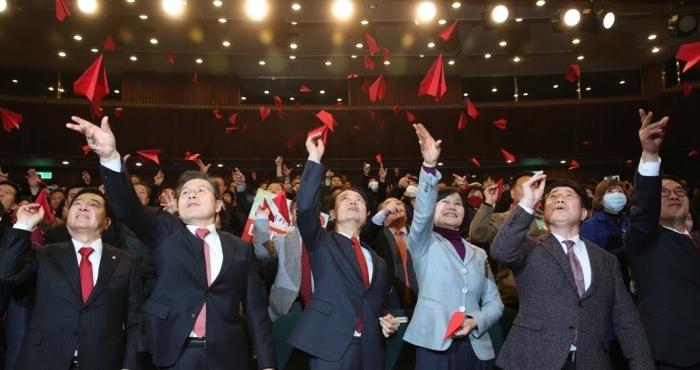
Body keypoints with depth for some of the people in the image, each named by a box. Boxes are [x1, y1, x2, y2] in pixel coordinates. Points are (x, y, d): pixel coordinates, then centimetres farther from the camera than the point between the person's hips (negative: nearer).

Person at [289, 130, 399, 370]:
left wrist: (388, 322, 2)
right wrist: (315, 158, -12)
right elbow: (306, 208, -12)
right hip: (330, 348, -4)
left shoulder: (377, 261, 20)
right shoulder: (322, 244, 7)